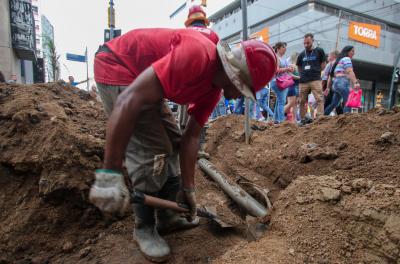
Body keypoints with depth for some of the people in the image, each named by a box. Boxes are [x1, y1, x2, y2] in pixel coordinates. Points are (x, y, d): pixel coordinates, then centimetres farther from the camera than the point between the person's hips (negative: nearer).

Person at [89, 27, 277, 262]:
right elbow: (129, 100, -37)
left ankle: (167, 216, 20)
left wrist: (188, 189, 1)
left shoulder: (214, 88, -4)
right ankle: (144, 228, 5)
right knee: (150, 149, -16)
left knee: (173, 141, 8)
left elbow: (191, 137, 0)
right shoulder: (198, 55, -33)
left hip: (143, 73, 10)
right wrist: (109, 174, -36)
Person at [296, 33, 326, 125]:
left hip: (315, 80, -3)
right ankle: (303, 119, 18)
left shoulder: (319, 51, 5)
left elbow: (323, 64, 11)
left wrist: (316, 71, 5)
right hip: (303, 81, 3)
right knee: (302, 101, 7)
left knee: (319, 99, -14)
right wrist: (303, 74, 10)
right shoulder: (301, 54, 12)